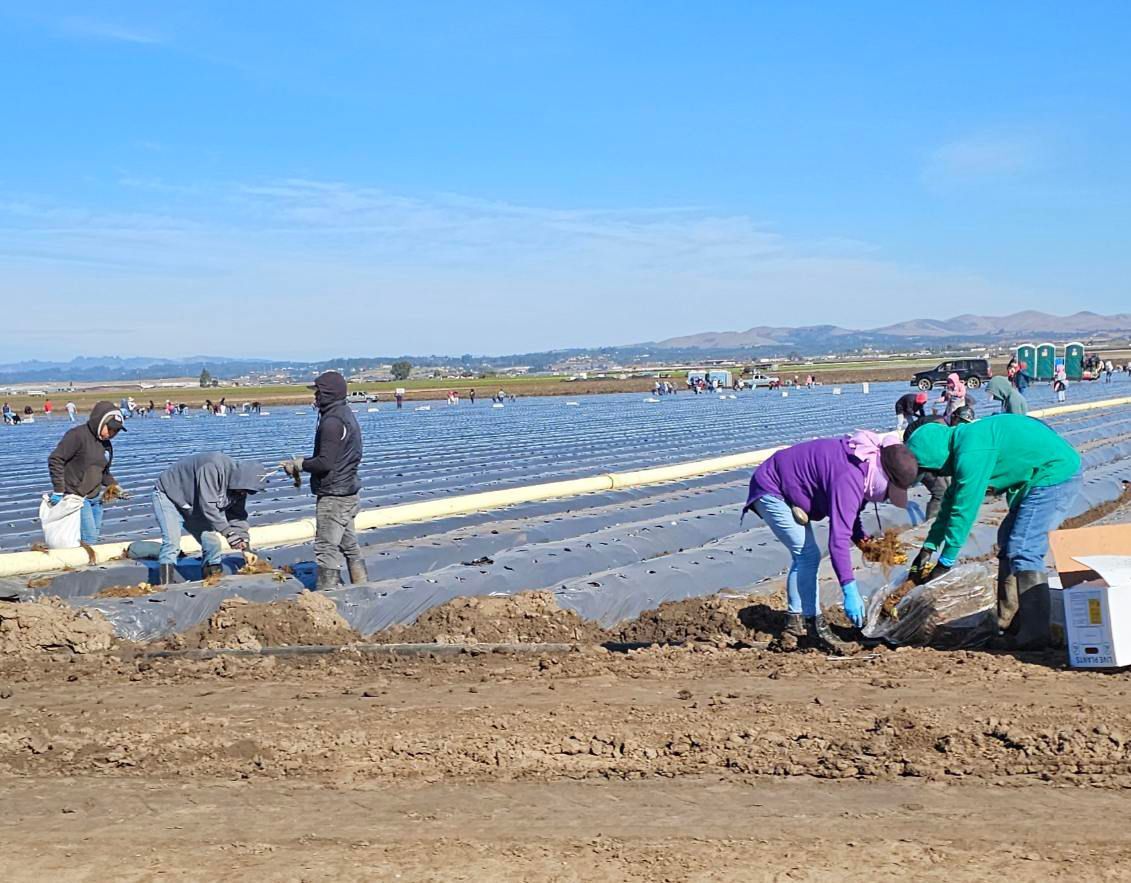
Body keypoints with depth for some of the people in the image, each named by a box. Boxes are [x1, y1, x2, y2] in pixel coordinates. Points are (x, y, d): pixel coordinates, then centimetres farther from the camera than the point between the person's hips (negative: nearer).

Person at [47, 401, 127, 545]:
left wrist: (114, 486, 3)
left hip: (95, 498, 9)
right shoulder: (77, 435, -14)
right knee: (89, 538, -13)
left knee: (95, 536, 9)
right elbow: (55, 459, -16)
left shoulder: (107, 444, 12)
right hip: (76, 496, -8)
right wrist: (58, 490, -18)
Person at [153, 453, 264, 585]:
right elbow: (208, 506, -37)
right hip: (168, 496, -8)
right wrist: (228, 532, -33)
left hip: (193, 508, 8)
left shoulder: (239, 486, -9)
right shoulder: (213, 467, -36)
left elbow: (238, 515, -1)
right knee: (172, 543, -23)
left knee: (212, 543, -1)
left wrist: (246, 547, -11)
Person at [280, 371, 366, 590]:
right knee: (350, 546, 16)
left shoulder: (332, 421, -20)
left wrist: (300, 465, -8)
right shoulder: (346, 415, 12)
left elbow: (325, 462, -24)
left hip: (333, 496, -10)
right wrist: (302, 462, 10)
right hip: (349, 495, 10)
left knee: (326, 550, -5)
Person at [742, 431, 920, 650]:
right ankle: (814, 621, -7)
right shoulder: (848, 478, -35)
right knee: (808, 555, -14)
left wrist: (862, 538, -5)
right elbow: (838, 538, -39)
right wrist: (850, 592, -40)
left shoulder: (864, 467, -4)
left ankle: (795, 619, 21)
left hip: (788, 488, 10)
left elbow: (849, 513, 13)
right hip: (771, 491, -10)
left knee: (804, 556, 14)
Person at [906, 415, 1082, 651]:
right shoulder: (963, 440, 9)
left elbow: (964, 510, -20)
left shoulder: (971, 455, -24)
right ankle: (1009, 625, 20)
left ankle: (1034, 634, -13)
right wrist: (929, 547, 18)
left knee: (1022, 551, -14)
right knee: (1008, 543, 15)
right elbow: (952, 501, 17)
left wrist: (945, 562, -12)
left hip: (1054, 474, -11)